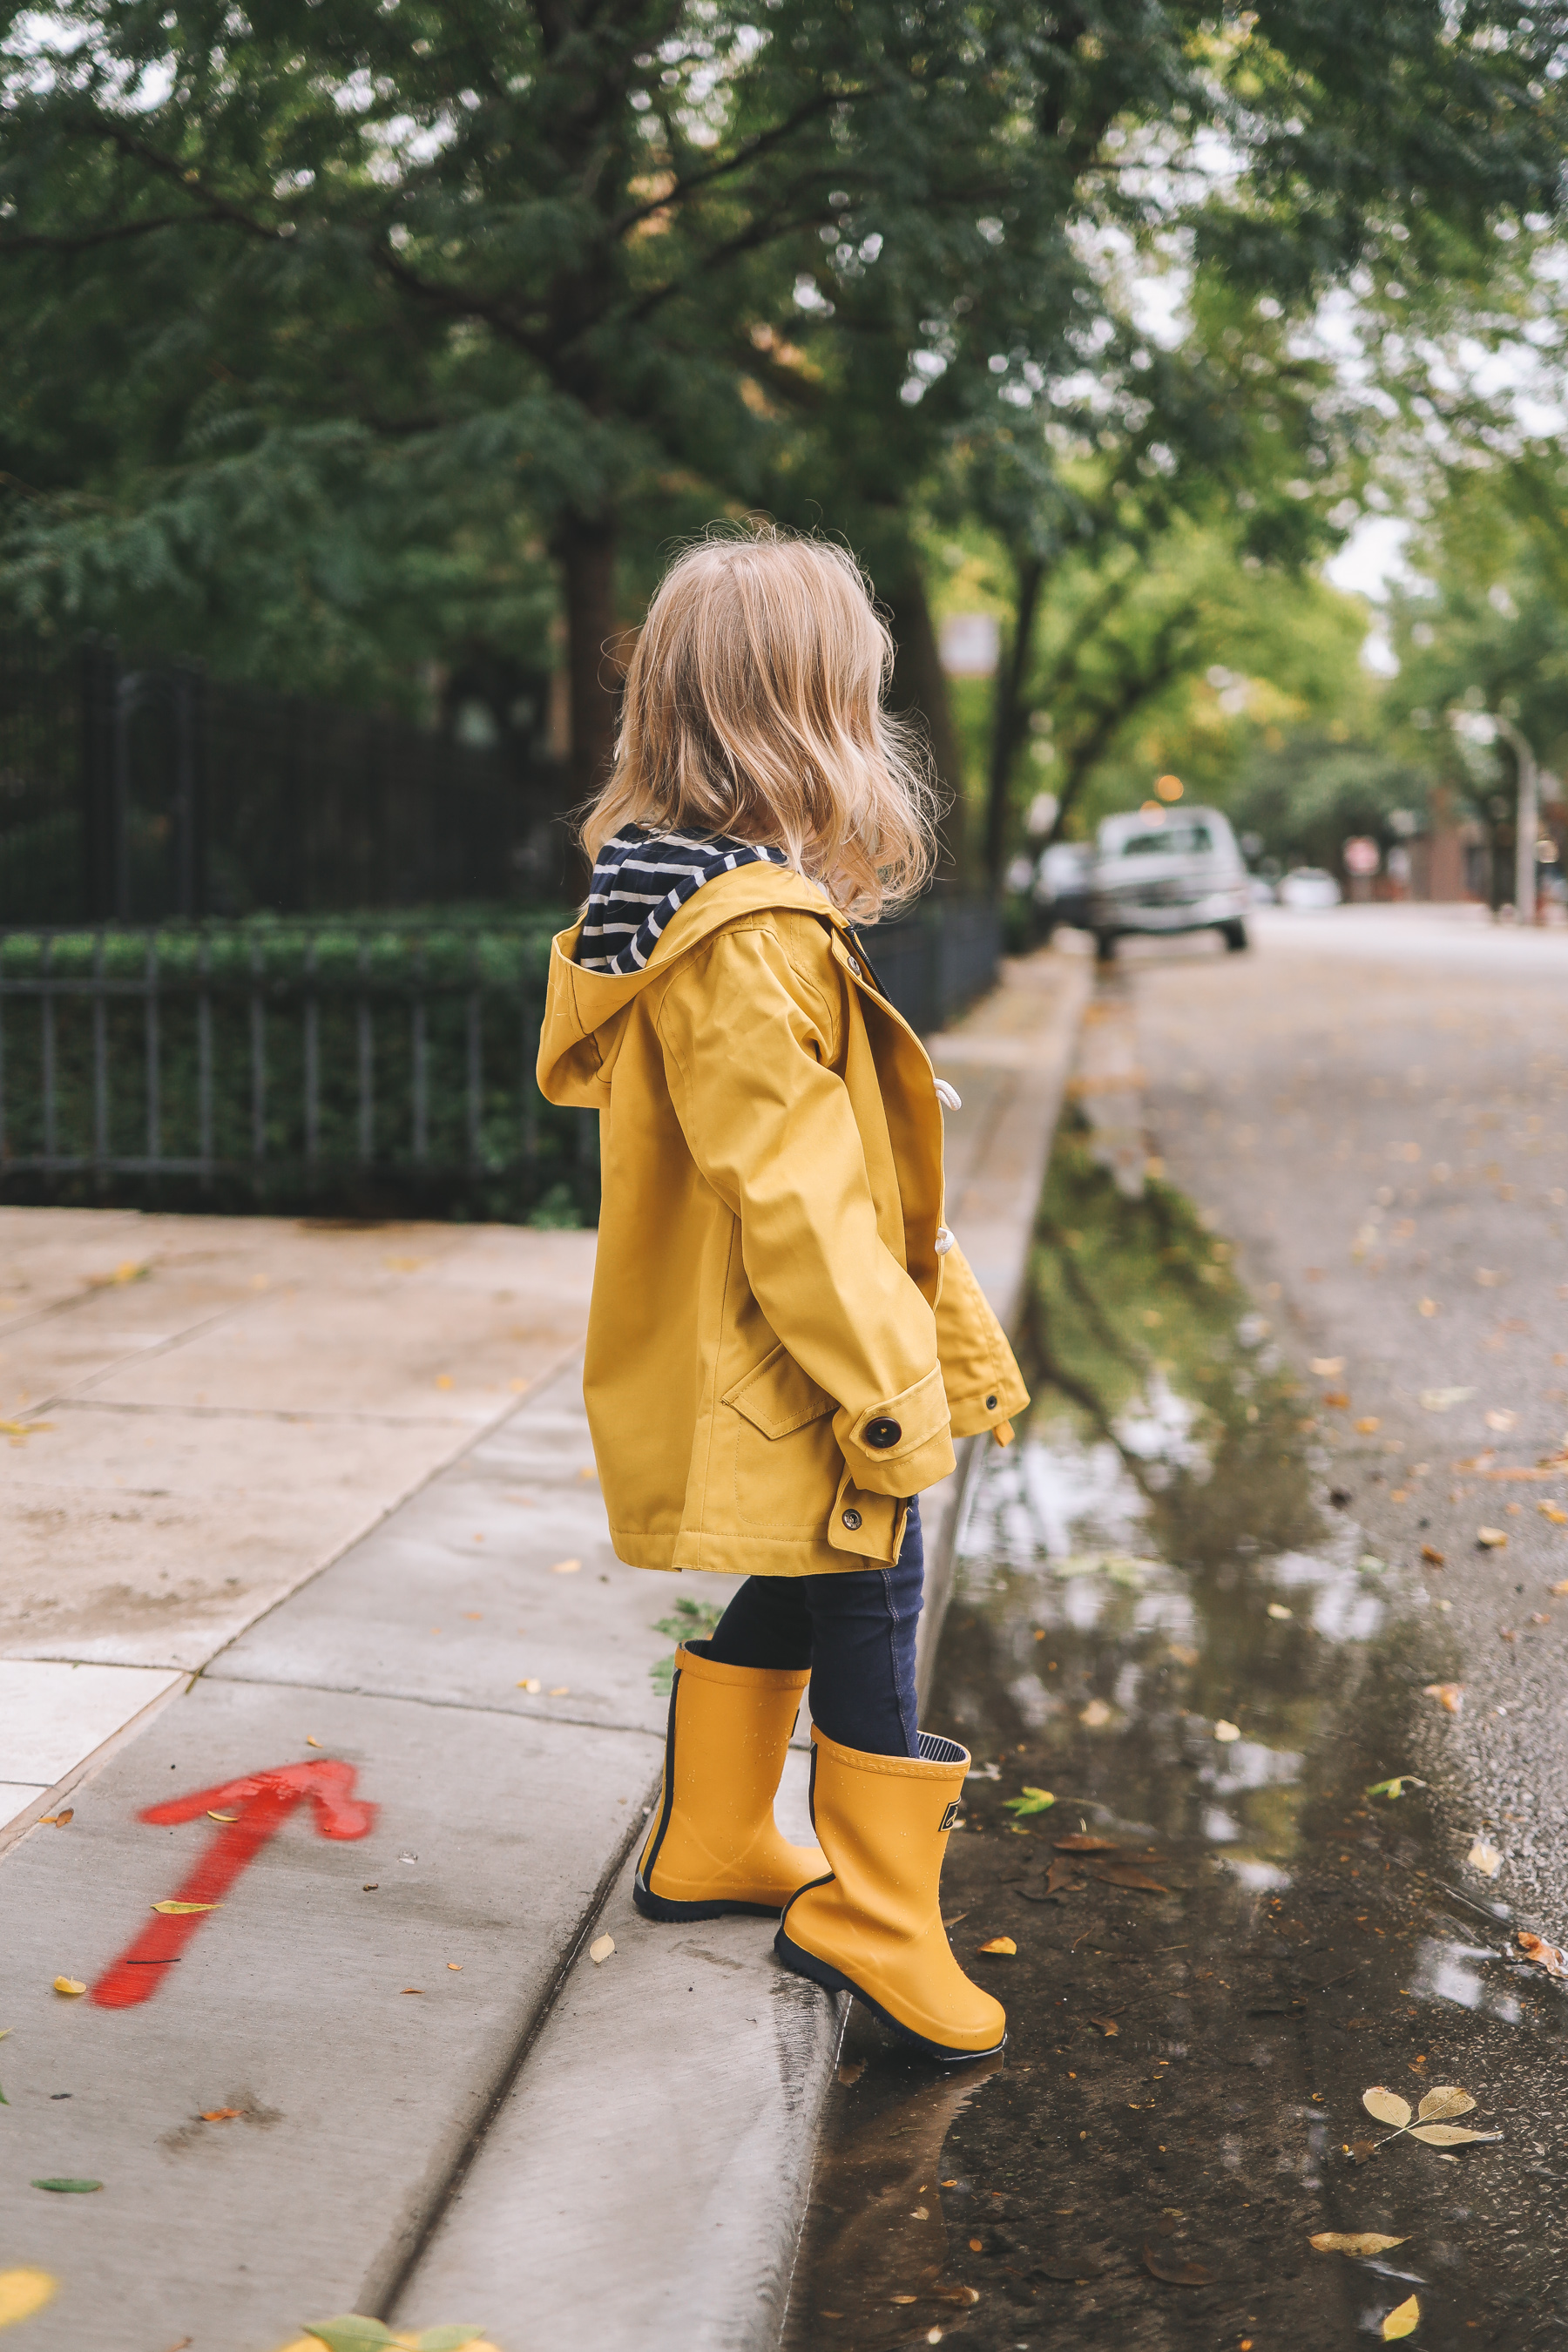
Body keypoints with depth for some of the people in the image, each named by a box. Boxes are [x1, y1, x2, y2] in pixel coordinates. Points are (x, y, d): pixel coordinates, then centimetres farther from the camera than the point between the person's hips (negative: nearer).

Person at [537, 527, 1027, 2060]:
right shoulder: (751, 941, -25)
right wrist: (890, 1393, -18)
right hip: (789, 1375, -10)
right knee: (871, 1605, 3)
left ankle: (711, 1844, 37)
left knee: (792, 1589, 22)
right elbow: (794, 1194, -25)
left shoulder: (685, 904, 8)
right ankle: (871, 1919, 18)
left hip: (757, 1386, 10)